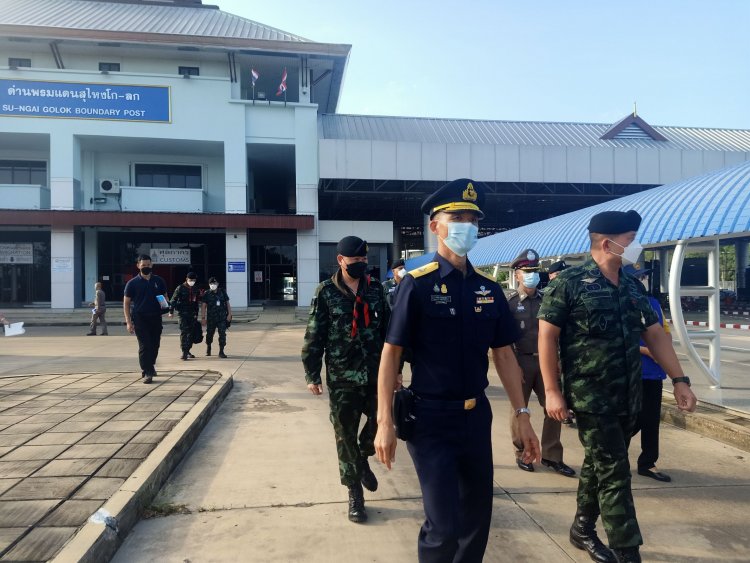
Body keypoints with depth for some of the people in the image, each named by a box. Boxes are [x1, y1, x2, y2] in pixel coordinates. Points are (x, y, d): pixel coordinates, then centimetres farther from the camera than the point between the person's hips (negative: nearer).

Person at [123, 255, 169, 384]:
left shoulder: (159, 281, 8)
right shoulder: (132, 283, 0)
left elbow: (165, 296, 18)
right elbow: (126, 303, 2)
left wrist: (165, 305, -7)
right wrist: (128, 322, -6)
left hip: (156, 317, 3)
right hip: (140, 318, -3)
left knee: (155, 344, 11)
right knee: (144, 346, -6)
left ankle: (150, 366, 34)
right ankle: (147, 372, -2)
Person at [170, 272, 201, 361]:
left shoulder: (196, 290, 11)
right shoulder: (180, 288, -4)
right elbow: (173, 300, -6)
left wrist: (196, 314, 15)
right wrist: (171, 311, -11)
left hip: (192, 314, 5)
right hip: (182, 313, -5)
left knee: (191, 332, 8)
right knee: (184, 332, -10)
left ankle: (188, 351, 19)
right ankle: (184, 352, -11)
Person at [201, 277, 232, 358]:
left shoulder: (222, 292, 5)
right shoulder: (207, 294, 0)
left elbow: (227, 303, 7)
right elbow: (203, 306, -3)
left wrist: (229, 314, 0)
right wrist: (203, 317, -9)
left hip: (222, 318, 1)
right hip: (211, 318, 0)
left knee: (222, 334, -6)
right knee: (209, 334, 11)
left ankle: (221, 352, 0)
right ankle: (208, 348, 37)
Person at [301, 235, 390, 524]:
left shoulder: (375, 289, 5)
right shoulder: (326, 292, -4)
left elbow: (388, 329, 9)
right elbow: (314, 336, -3)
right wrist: (312, 374, -5)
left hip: (376, 374, 3)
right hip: (342, 378, -2)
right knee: (346, 436, 6)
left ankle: (363, 458, 36)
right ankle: (355, 493, 22)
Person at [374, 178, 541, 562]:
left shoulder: (489, 290, 4)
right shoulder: (417, 285, -12)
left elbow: (504, 356, 9)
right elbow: (391, 354, -11)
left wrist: (522, 416, 6)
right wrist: (385, 422, -15)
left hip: (477, 417, 6)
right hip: (430, 419, -5)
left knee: (478, 515, 17)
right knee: (444, 525, -3)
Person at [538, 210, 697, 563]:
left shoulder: (632, 287, 9)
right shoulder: (570, 283, -12)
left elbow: (655, 334, 14)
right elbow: (547, 336, -12)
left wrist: (679, 380, 7)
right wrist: (552, 390, -15)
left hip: (628, 398, 7)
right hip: (591, 398, -7)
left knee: (598, 466, 19)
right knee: (615, 475, -2)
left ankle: (583, 530, 36)